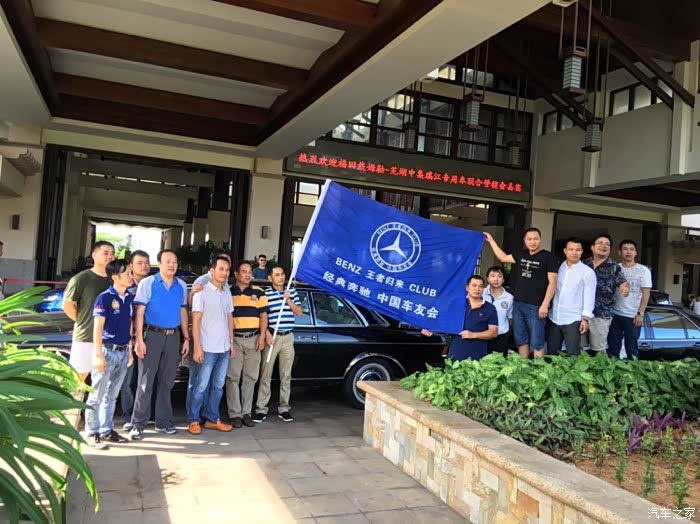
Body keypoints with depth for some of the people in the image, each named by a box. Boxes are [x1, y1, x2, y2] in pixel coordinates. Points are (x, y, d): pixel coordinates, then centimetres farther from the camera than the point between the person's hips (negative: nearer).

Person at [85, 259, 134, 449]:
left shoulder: (129, 298, 8)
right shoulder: (104, 297, -11)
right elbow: (97, 327, -12)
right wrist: (99, 354, -16)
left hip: (123, 352, 6)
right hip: (107, 350, -6)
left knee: (112, 395, 15)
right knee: (97, 396, 3)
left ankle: (107, 430, 24)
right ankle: (93, 433, 11)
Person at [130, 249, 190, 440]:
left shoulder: (181, 286, 9)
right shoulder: (148, 283, -4)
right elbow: (139, 312, -7)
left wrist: (186, 338, 10)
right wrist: (139, 340, -14)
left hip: (173, 336, 4)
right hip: (152, 335, -4)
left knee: (167, 381, 12)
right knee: (145, 382, -1)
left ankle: (163, 421, 23)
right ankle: (138, 425, 9)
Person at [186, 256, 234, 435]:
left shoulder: (227, 293, 12)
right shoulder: (202, 292, -7)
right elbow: (196, 320, -10)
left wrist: (231, 342, 13)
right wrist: (197, 347, -15)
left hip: (224, 348, 6)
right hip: (207, 348, -6)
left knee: (218, 386, 11)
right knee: (200, 386, 0)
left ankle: (212, 419, 20)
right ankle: (193, 420, 13)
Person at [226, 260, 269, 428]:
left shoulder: (258, 292, 7)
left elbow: (263, 315, 5)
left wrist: (262, 337, -4)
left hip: (253, 339, 2)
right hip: (234, 339, -1)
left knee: (250, 377, 7)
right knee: (233, 377, 0)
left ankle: (246, 412, 16)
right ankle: (235, 414, 8)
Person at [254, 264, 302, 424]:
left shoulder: (292, 292, 8)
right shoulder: (265, 294, -3)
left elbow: (299, 313, 5)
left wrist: (288, 300, -7)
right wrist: (267, 334, -14)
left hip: (288, 337, 3)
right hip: (272, 337, -3)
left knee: (286, 375, 9)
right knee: (265, 374, -1)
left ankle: (284, 408, 17)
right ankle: (261, 409, 5)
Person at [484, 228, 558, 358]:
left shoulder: (547, 257, -6)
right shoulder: (521, 254, 11)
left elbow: (552, 282, -9)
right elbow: (503, 258, 26)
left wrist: (545, 304, -15)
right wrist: (491, 240, 27)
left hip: (536, 306, -6)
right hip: (518, 304, 6)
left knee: (536, 342, -5)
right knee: (521, 340, 12)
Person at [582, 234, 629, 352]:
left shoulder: (614, 267, -1)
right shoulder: (584, 264, 7)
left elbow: (622, 283, -13)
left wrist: (625, 289, -36)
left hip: (601, 315, -3)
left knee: (598, 349, 5)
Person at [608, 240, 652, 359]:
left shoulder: (643, 270, -2)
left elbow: (646, 293, -4)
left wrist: (640, 313, -10)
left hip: (633, 316, -3)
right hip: (615, 314, 3)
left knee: (631, 348, 6)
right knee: (613, 347, 10)